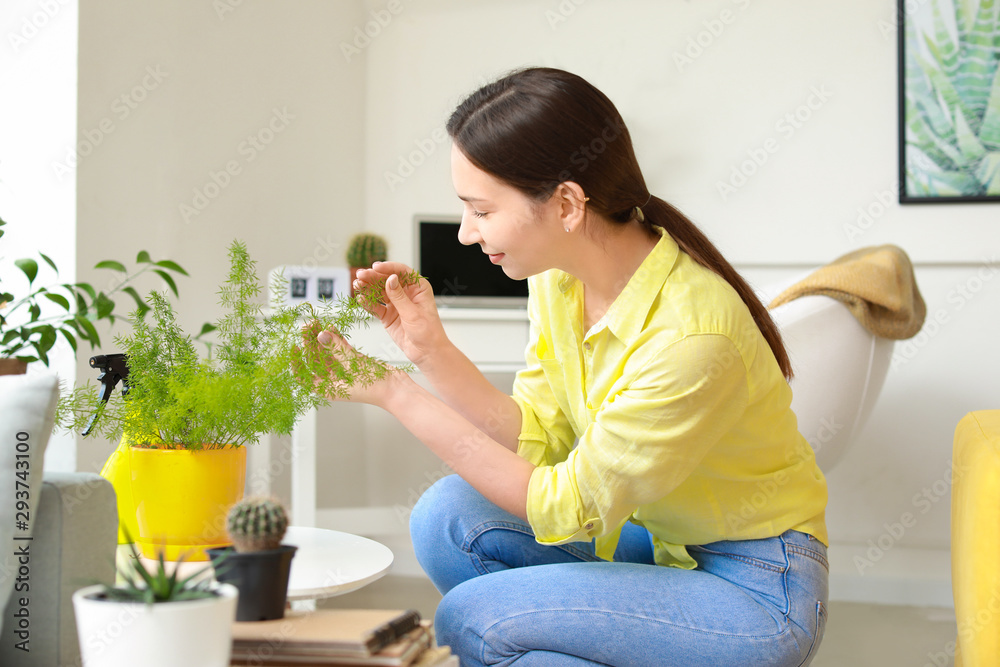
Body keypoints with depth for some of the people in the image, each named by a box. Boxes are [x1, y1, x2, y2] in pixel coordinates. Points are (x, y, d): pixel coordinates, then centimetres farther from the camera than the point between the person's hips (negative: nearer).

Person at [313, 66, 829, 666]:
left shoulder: (691, 335, -31)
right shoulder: (558, 276, -7)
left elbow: (568, 508, -23)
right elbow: (540, 438, -1)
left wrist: (396, 394, -22)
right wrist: (432, 351, -13)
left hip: (756, 591, -7)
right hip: (657, 539, 7)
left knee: (470, 618, -18)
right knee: (451, 516, -12)